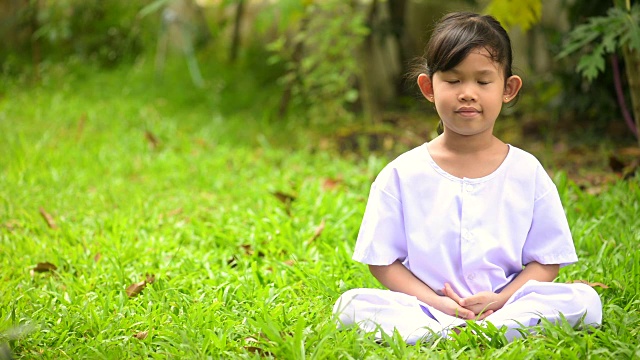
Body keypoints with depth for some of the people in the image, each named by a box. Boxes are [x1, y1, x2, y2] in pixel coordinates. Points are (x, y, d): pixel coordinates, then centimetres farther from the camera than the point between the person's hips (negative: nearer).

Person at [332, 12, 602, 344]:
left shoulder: (527, 173, 5)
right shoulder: (402, 175, 3)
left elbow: (547, 261, 5)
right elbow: (382, 261, 3)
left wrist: (500, 299, -13)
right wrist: (435, 301, -13)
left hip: (503, 306, 1)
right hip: (426, 308, -1)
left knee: (585, 300, -25)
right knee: (351, 305, -25)